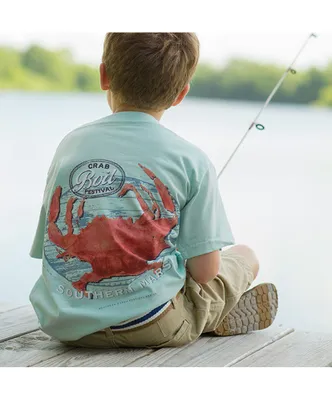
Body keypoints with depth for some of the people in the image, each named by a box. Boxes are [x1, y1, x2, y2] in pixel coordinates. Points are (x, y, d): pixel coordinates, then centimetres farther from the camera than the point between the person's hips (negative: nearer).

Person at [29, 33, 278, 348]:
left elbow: (53, 249, 7)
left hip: (65, 324, 4)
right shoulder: (191, 160, -6)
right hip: (153, 327, -3)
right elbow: (205, 270, -6)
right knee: (245, 256, 22)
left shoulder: (71, 145, 4)